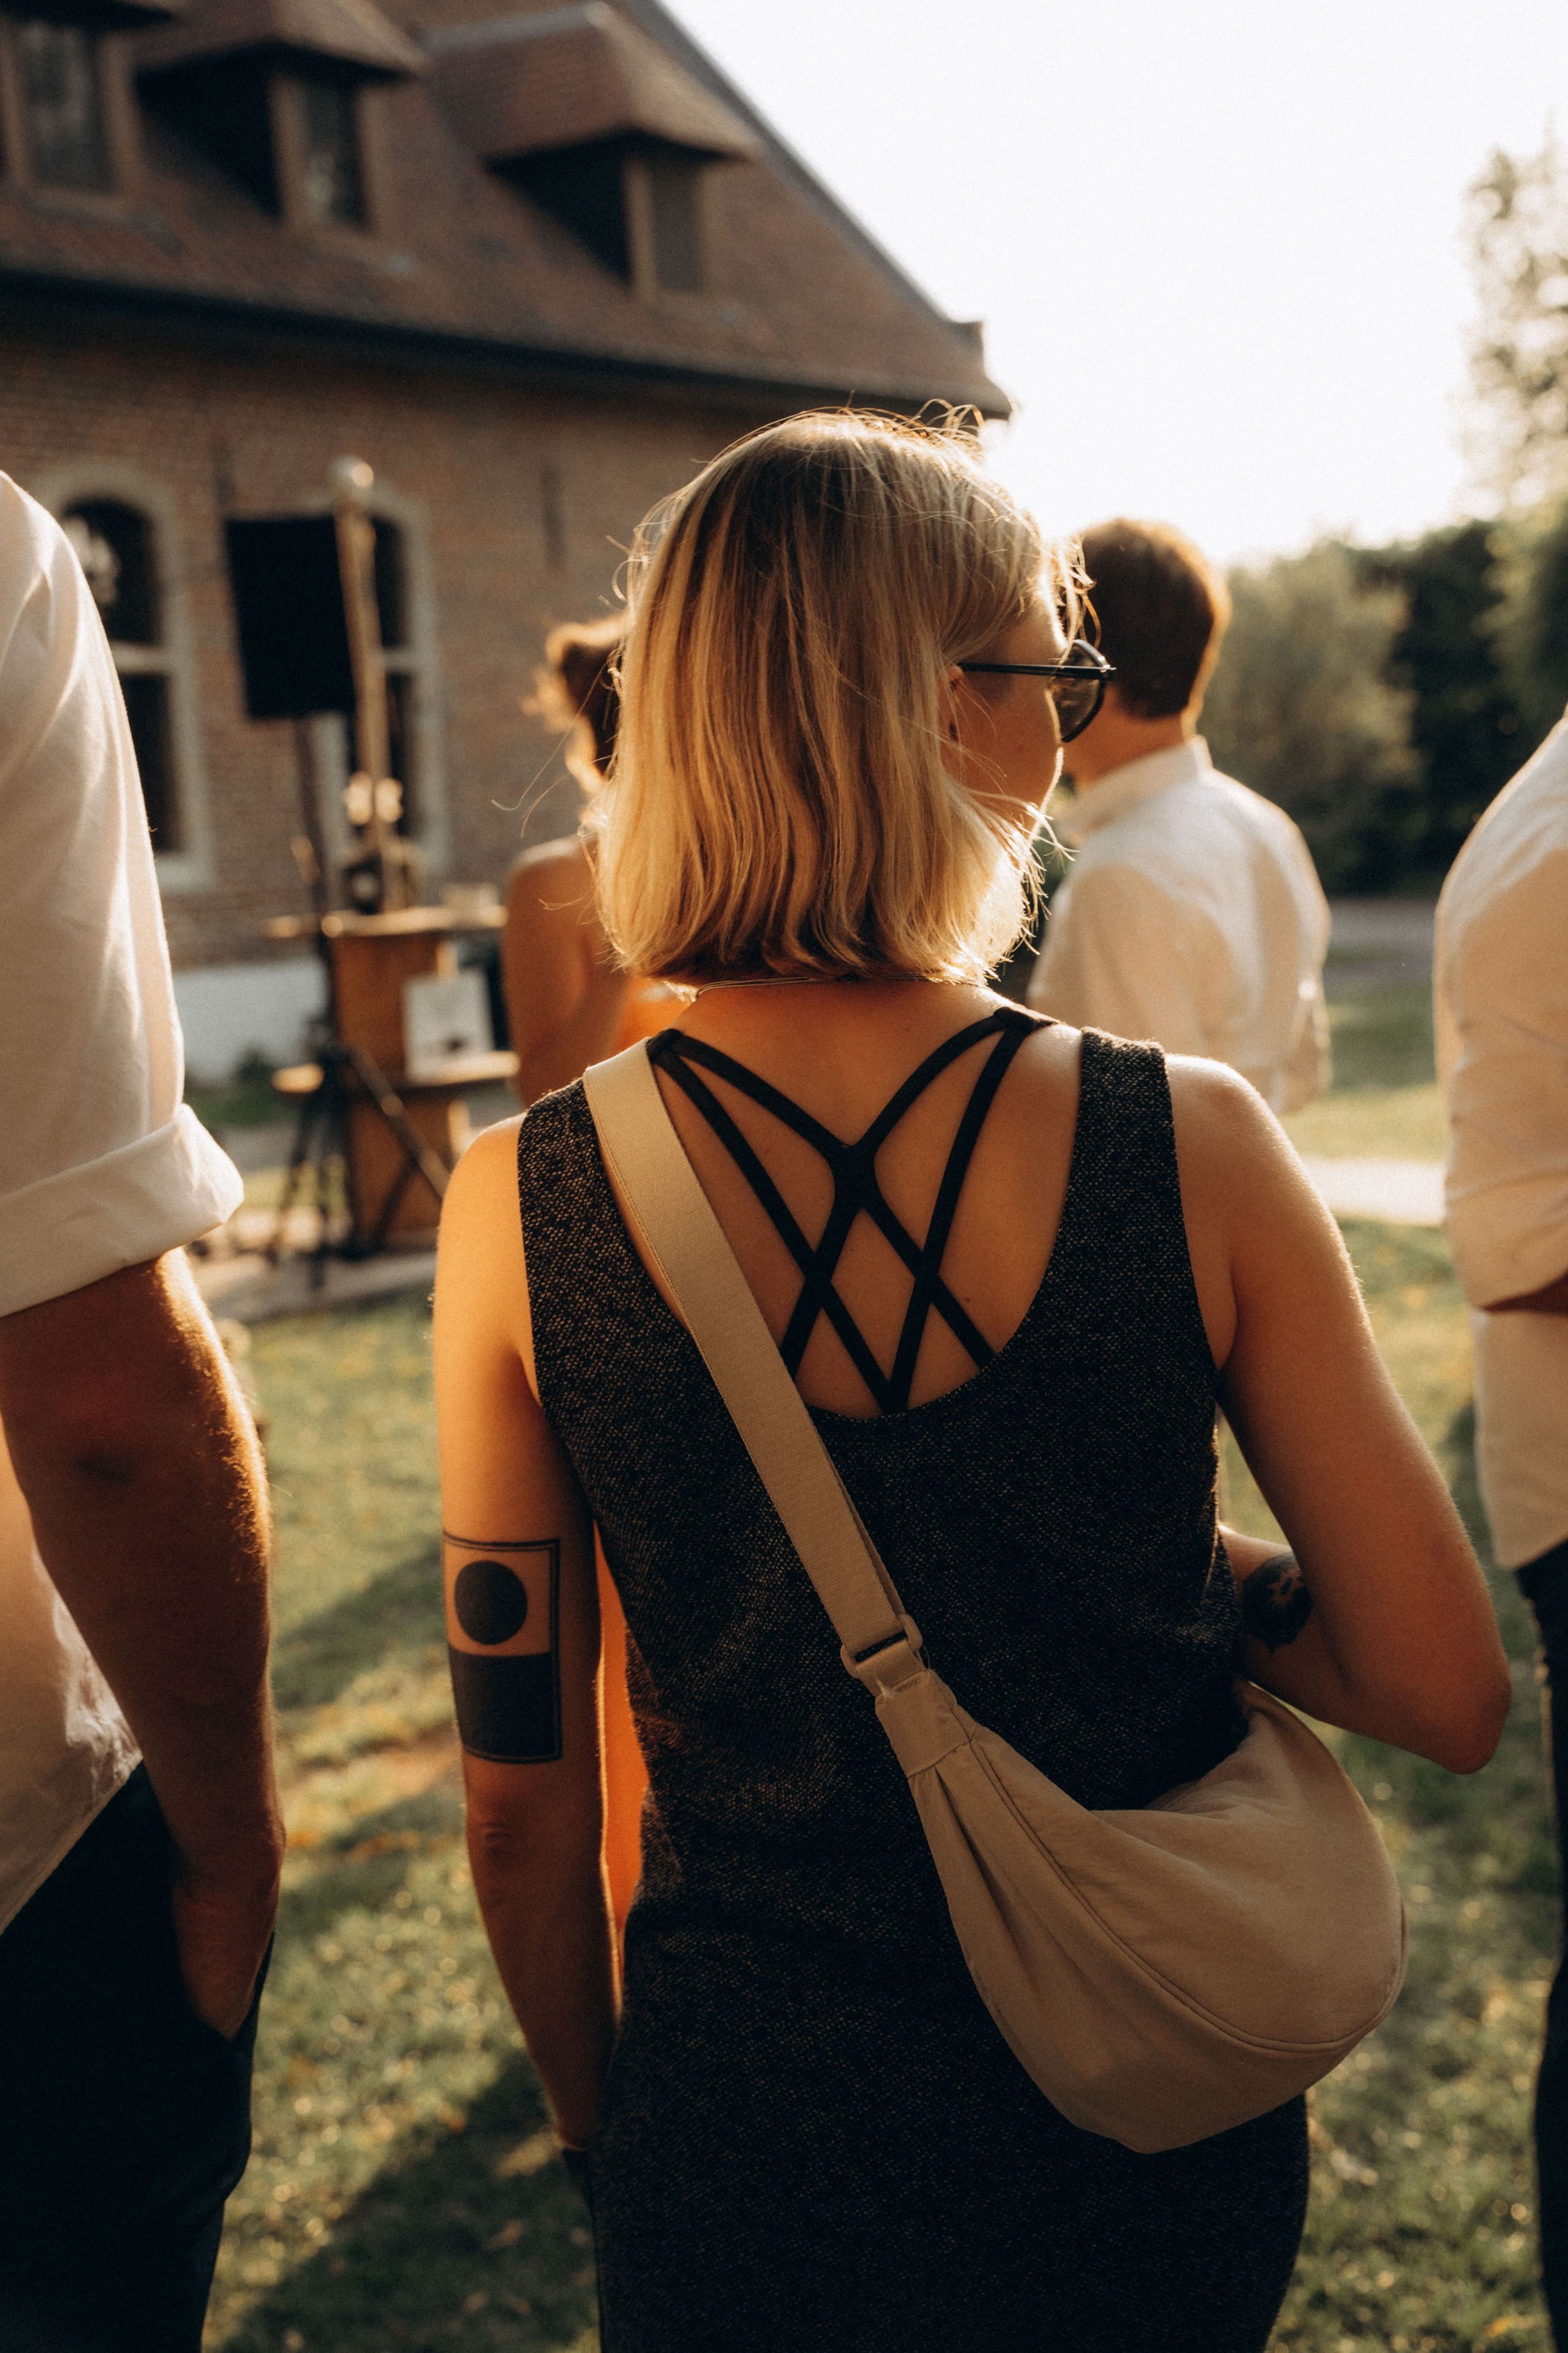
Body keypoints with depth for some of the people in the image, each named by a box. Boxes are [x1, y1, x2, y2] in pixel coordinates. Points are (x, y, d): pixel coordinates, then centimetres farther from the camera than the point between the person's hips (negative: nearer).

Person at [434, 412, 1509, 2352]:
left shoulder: (523, 1206, -16)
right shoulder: (1192, 1148, -18)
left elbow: (521, 1791, -7)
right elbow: (1450, 1697, -11)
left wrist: (608, 2131, 9)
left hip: (751, 2163, 0)